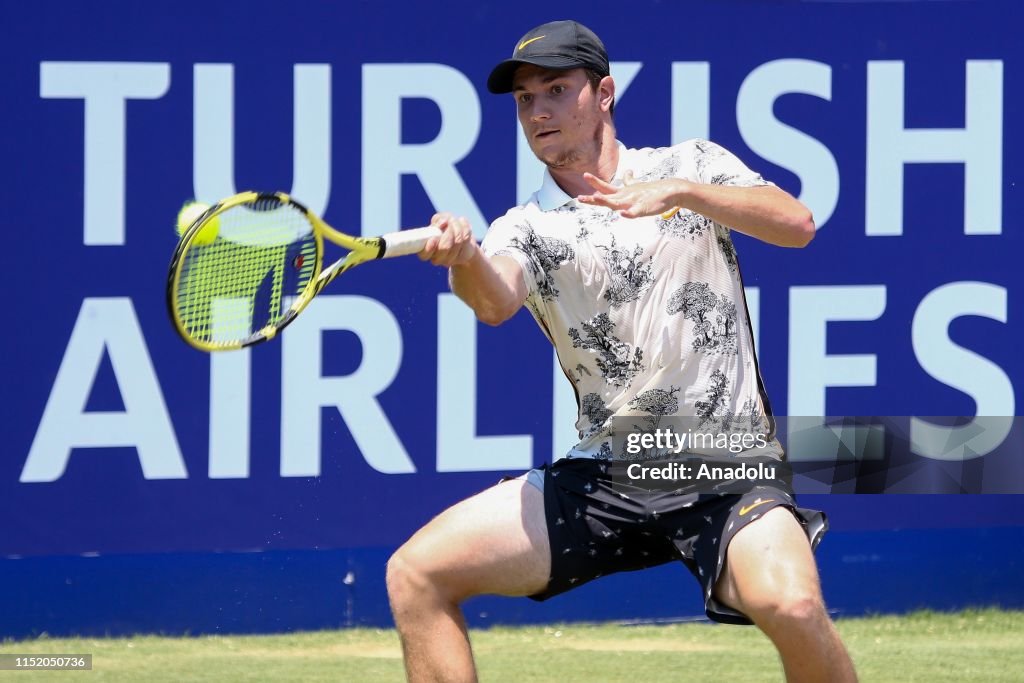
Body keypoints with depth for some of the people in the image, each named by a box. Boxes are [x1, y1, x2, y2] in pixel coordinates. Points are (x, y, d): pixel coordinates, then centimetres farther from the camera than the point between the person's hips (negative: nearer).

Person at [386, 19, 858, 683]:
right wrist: (463, 259, -41)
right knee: (416, 574, -8)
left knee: (790, 603, -33)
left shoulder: (691, 166, 5)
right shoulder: (526, 228, 5)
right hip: (601, 476, 3)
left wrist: (681, 192, -24)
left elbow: (797, 225, -10)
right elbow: (497, 302, -17)